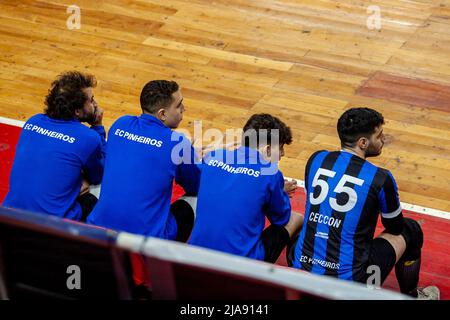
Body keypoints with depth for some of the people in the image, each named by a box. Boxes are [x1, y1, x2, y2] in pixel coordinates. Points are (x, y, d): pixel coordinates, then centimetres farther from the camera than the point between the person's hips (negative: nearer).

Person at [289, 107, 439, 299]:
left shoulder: (316, 160, 1)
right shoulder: (380, 179, -11)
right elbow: (395, 228, 6)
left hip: (301, 271, 5)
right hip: (349, 283, -5)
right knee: (411, 230, 18)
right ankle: (411, 296, 38)